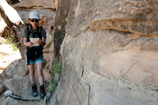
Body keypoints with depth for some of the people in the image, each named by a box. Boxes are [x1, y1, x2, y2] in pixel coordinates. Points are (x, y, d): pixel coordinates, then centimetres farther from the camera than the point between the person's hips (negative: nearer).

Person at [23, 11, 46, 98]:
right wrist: (28, 43, -37)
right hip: (29, 53, 1)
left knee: (40, 72, -9)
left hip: (38, 54, 0)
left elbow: (44, 43, -16)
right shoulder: (26, 29, -7)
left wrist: (40, 42, -41)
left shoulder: (42, 30, -8)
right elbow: (25, 42, -11)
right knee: (32, 72, 7)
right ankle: (34, 89, 22)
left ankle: (42, 90, 2)